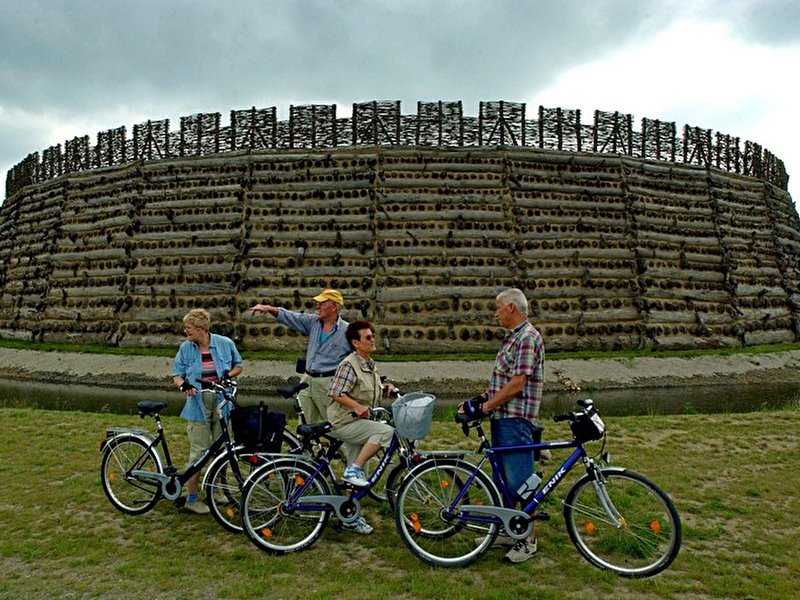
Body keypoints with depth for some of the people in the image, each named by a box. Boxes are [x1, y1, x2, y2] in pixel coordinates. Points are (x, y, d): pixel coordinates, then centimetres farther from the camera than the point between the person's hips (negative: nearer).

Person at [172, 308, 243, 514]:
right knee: (199, 451, -1)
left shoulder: (225, 343, -2)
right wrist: (183, 385, -17)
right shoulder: (185, 348, 0)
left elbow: (238, 366, 10)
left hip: (223, 404, 1)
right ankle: (191, 498, 11)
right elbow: (177, 374, 5)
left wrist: (228, 375, -11)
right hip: (198, 406, -1)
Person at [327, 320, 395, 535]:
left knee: (357, 477, 12)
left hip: (359, 421, 9)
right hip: (344, 422, -9)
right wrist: (358, 406, -31)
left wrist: (384, 388, 6)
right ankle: (353, 469, -16)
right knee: (386, 431, -26)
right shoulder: (349, 365, -17)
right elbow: (336, 394, -23)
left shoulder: (370, 364, 11)